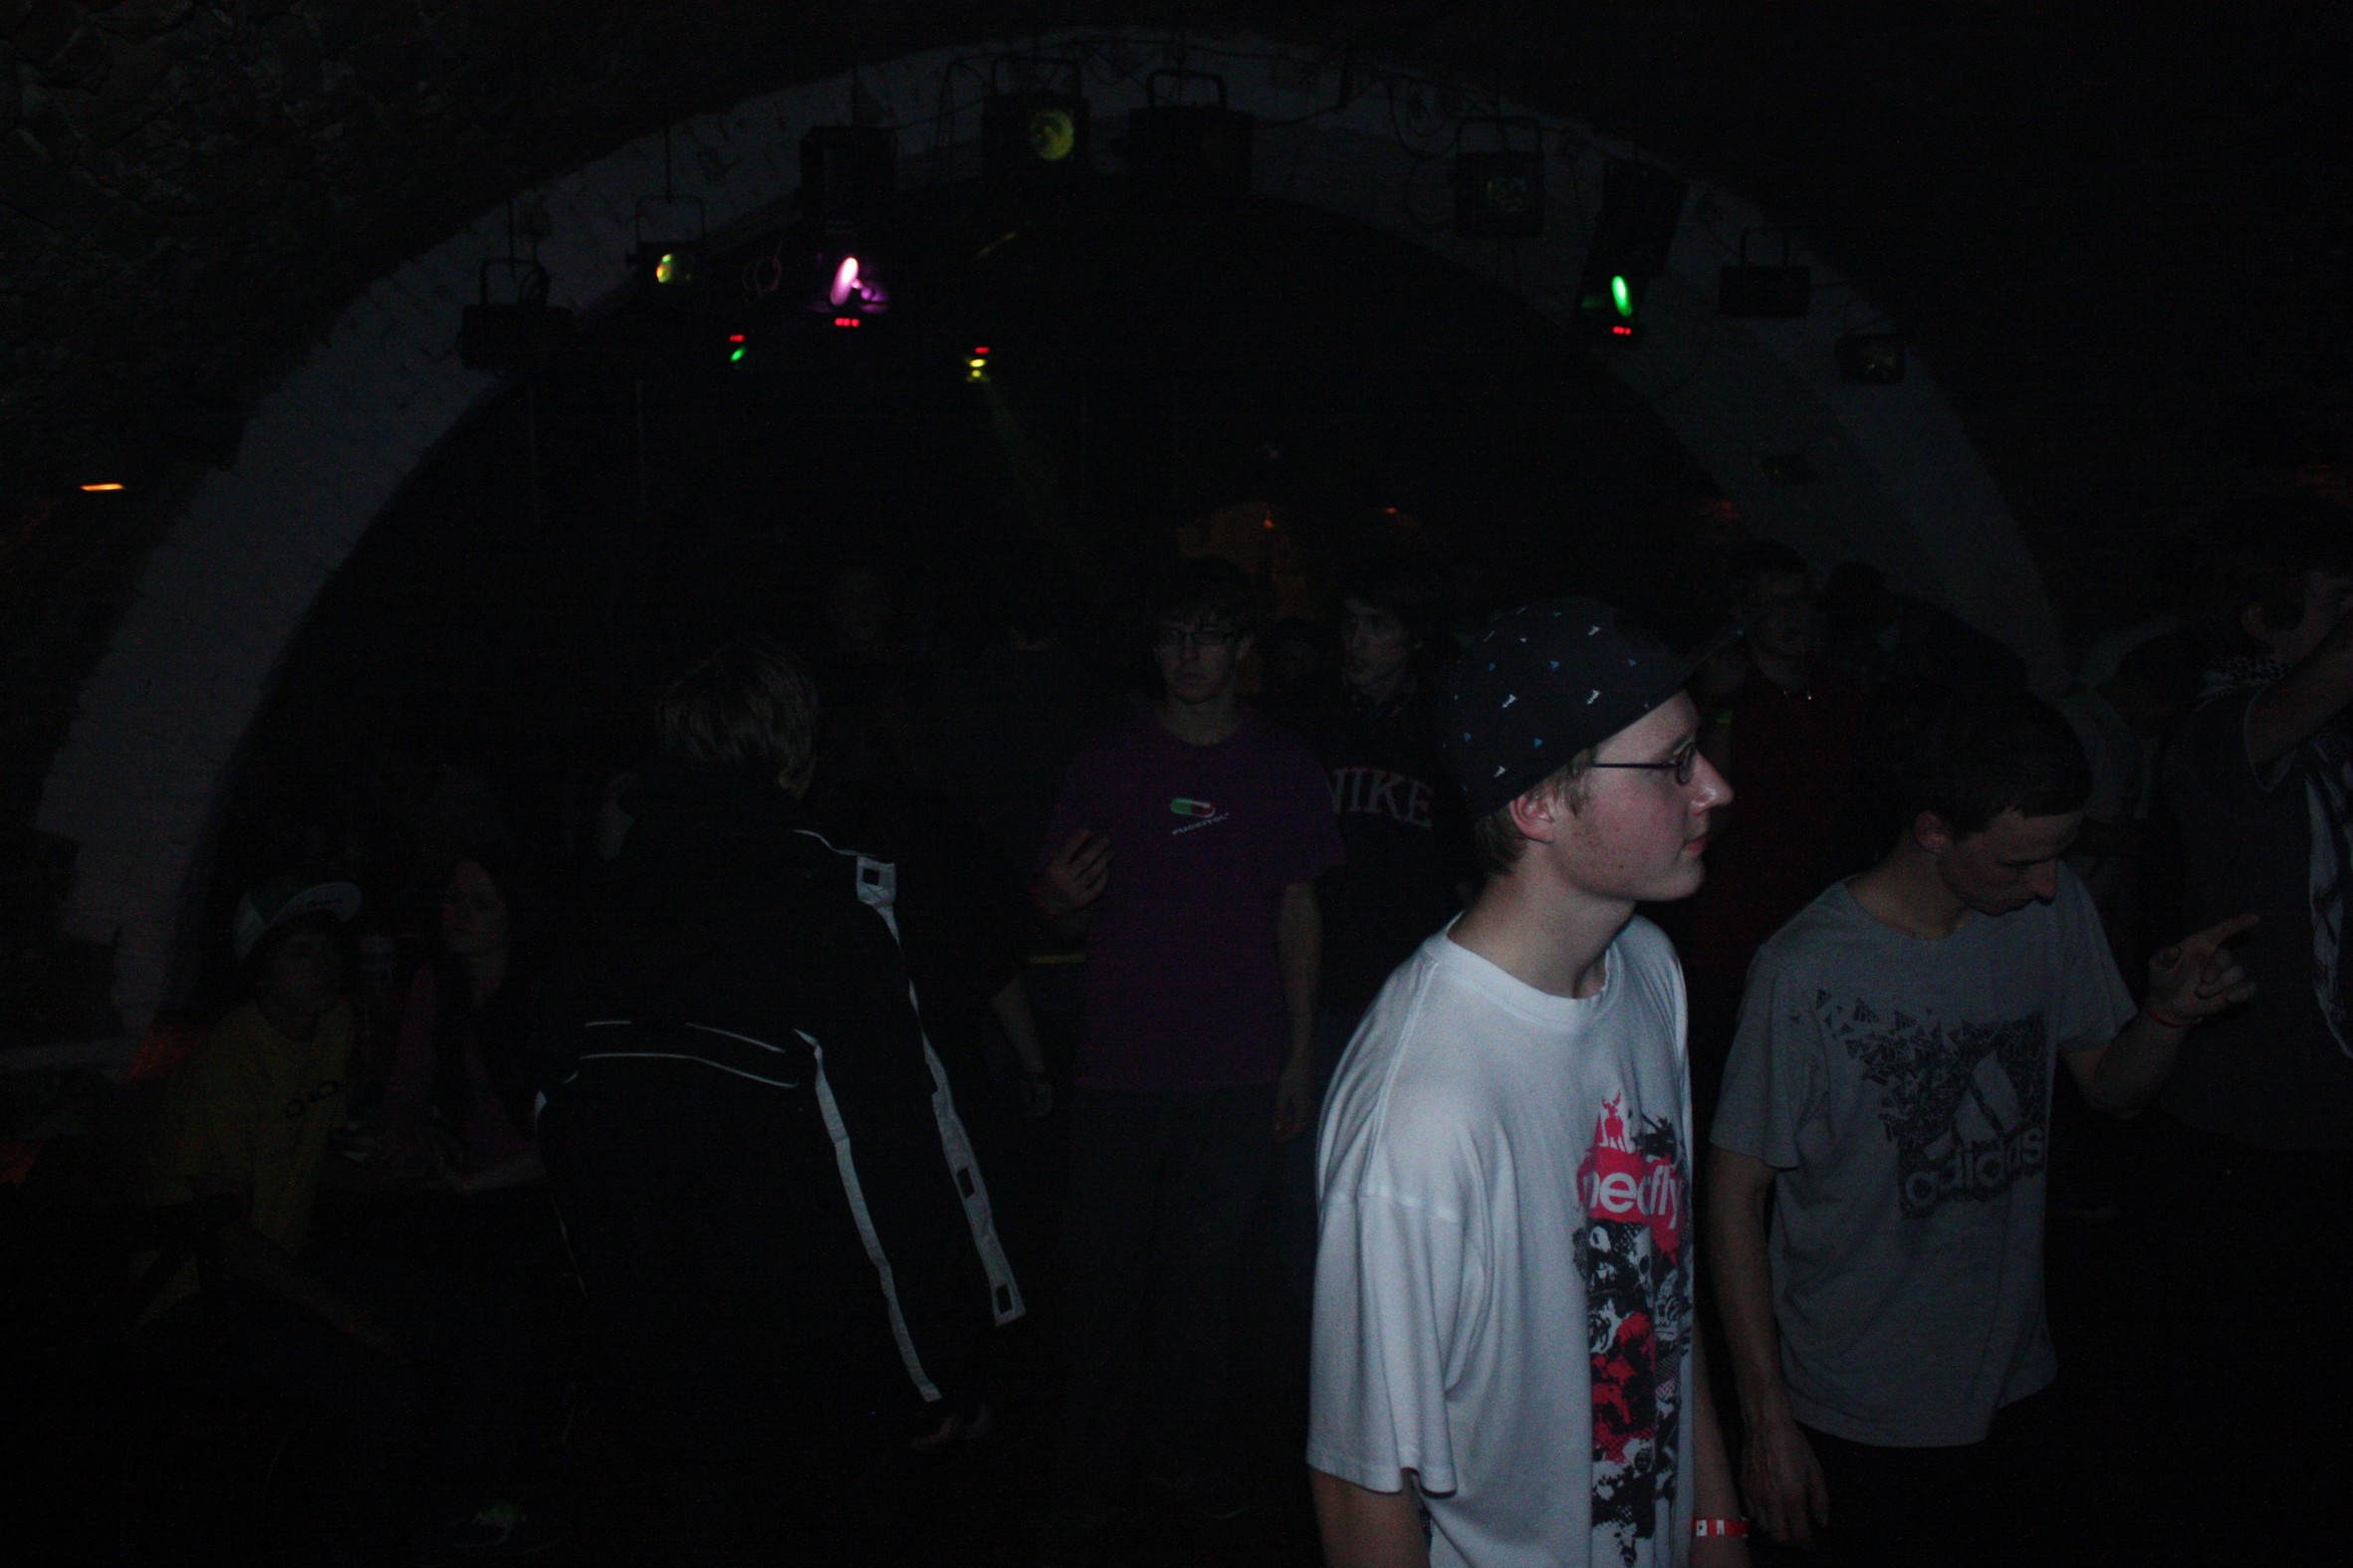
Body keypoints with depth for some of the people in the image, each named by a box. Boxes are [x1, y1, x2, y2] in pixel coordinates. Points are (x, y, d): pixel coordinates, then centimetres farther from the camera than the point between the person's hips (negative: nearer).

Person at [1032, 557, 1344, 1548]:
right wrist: (1062, 898, -18)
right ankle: (1086, 1475, 17)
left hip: (1238, 1075, 1)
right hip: (1121, 1068, -1)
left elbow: (1298, 915, 10)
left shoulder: (1284, 767, 6)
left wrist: (1300, 1057, 6)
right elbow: (1071, 917, 6)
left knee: (1201, 1274, 8)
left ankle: (1180, 1452, 27)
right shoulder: (1107, 764, 3)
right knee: (1102, 1280, 1)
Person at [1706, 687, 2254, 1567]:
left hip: (2011, 1385, 6)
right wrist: (1767, 1418, -13)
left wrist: (2169, 1015, -14)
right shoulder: (1810, 970, -23)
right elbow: (1736, 1195, -16)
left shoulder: (2055, 915, -5)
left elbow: (2111, 1085, 9)